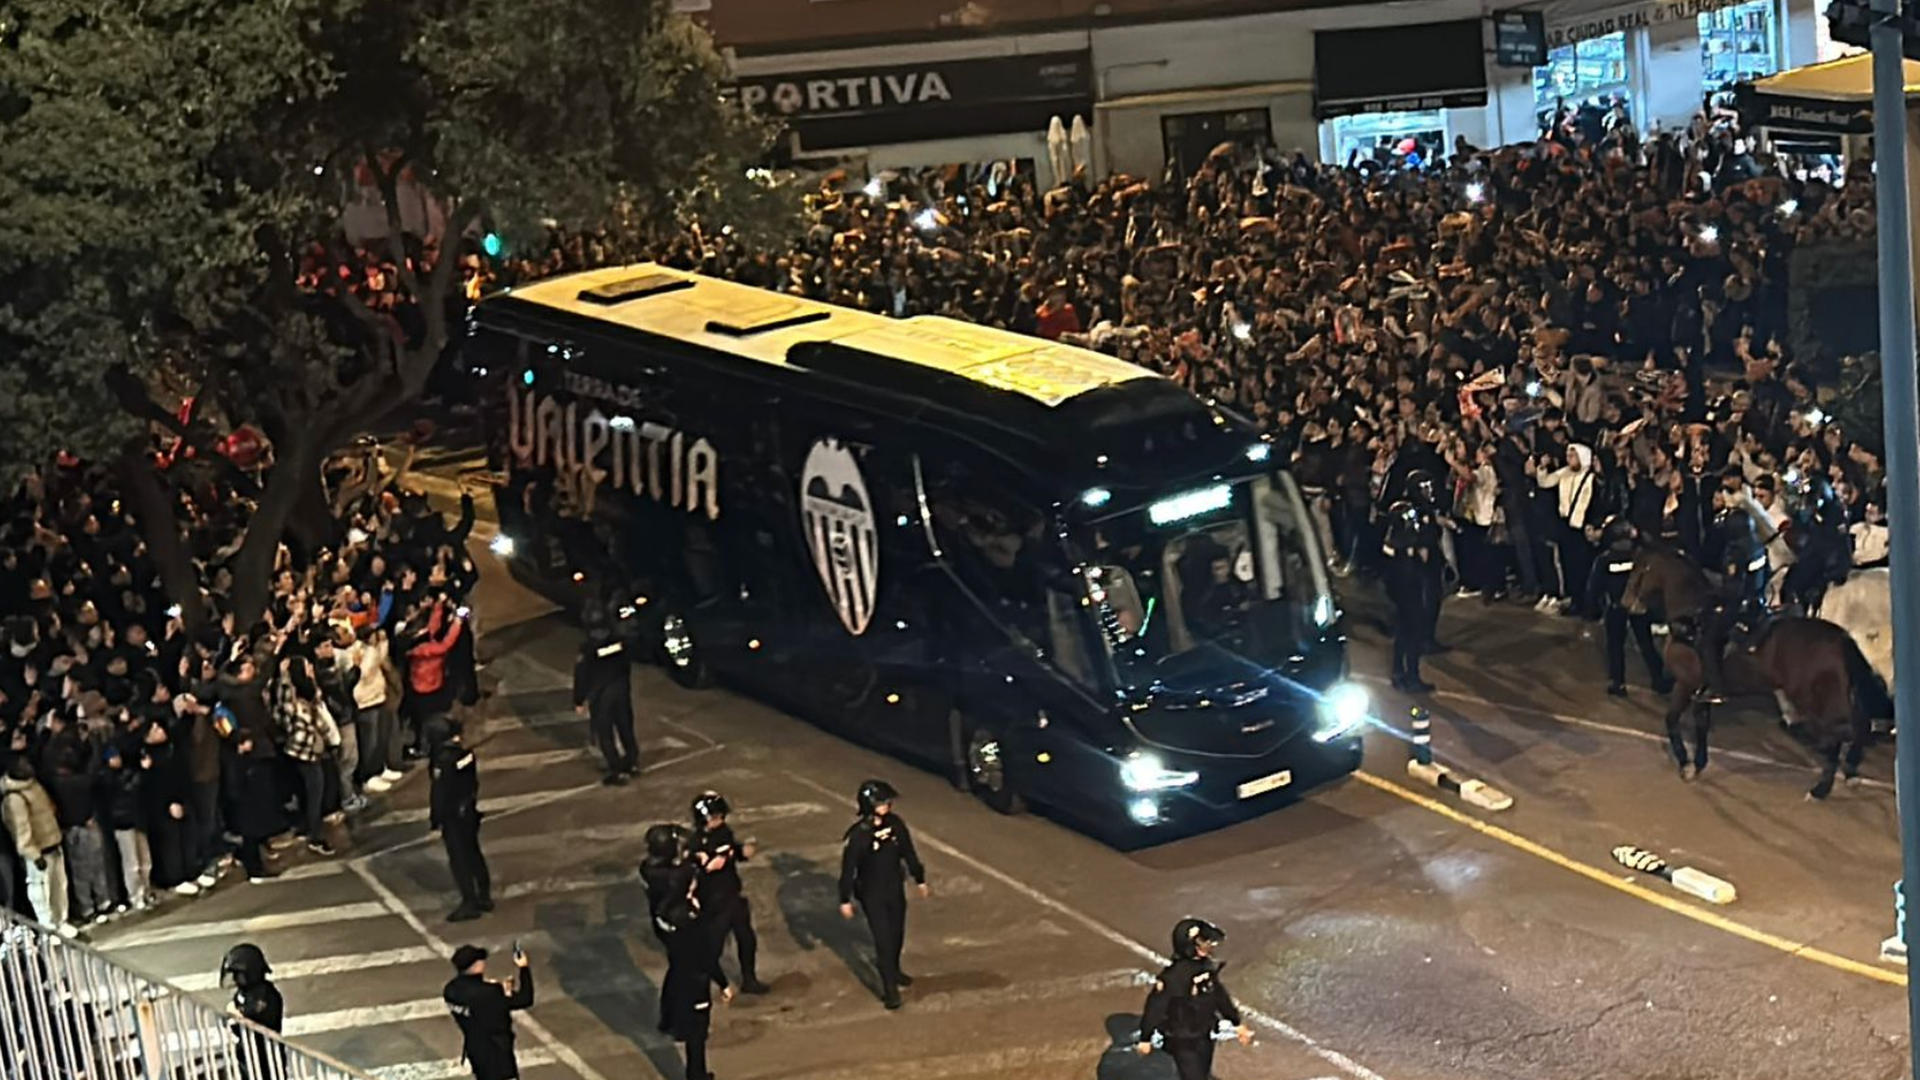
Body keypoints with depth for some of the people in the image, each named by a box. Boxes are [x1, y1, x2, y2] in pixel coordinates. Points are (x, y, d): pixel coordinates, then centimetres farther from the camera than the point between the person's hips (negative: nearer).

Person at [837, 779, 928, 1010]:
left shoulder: (895, 824, -9)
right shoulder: (859, 834, -23)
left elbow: (908, 852, 6)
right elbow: (848, 867, -15)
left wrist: (919, 878, 14)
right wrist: (845, 899, -12)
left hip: (895, 889, 5)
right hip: (872, 894, -5)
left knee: (897, 934, 19)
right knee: (883, 938, -4)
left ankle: (893, 970, 44)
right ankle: (889, 988, 6)